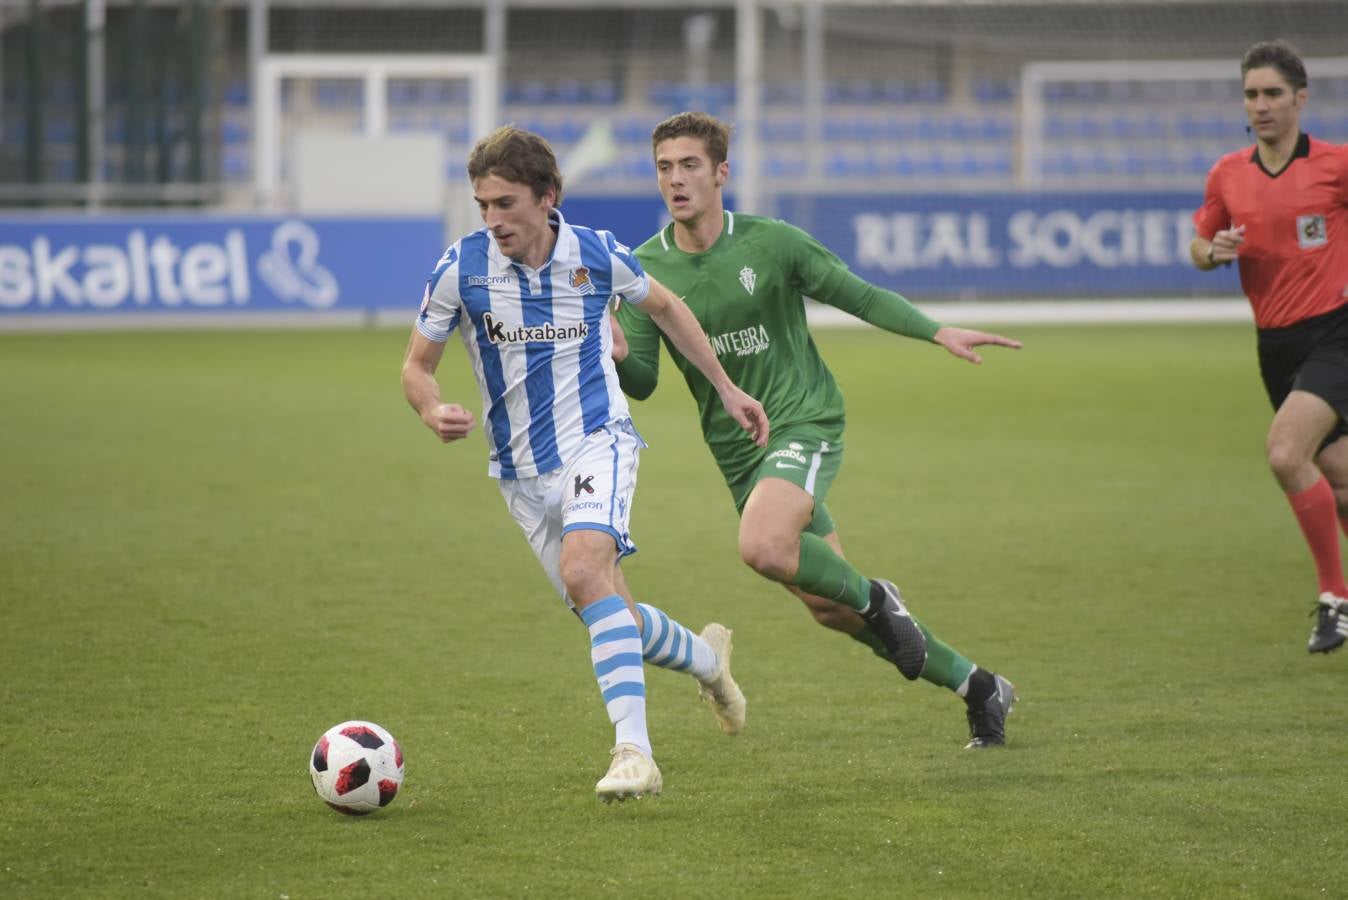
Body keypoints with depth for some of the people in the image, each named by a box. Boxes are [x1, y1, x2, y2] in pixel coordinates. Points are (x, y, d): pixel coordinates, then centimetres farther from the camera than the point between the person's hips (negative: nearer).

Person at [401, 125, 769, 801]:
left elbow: (664, 308, 12)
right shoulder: (460, 269, -11)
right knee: (611, 617, 6)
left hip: (596, 441, -3)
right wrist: (433, 412, -23)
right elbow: (416, 365, 1)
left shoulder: (598, 255, -10)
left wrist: (726, 389, 16)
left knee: (582, 568, -30)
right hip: (521, 468, 3)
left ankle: (633, 750, -33)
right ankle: (704, 658, 40)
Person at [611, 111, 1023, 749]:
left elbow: (856, 295, 3)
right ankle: (977, 686, 22)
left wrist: (939, 332, -8)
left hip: (805, 422, -4)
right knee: (828, 607, 6)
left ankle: (873, 598, -3)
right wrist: (619, 357, -24)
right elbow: (642, 383, -1)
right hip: (737, 451, 4)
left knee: (762, 547, -33)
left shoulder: (770, 242, -8)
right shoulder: (646, 270, -1)